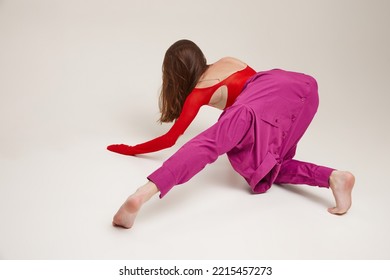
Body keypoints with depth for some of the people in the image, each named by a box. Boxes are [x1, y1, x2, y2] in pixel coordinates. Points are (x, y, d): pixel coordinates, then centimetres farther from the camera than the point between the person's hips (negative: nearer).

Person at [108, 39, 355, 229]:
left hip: (266, 96, -6)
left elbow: (170, 139, 21)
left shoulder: (197, 94, 21)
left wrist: (131, 149, 35)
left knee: (207, 145, -24)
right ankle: (332, 177, -7)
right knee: (269, 166, 18)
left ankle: (143, 194, -47)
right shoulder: (228, 61, 37)